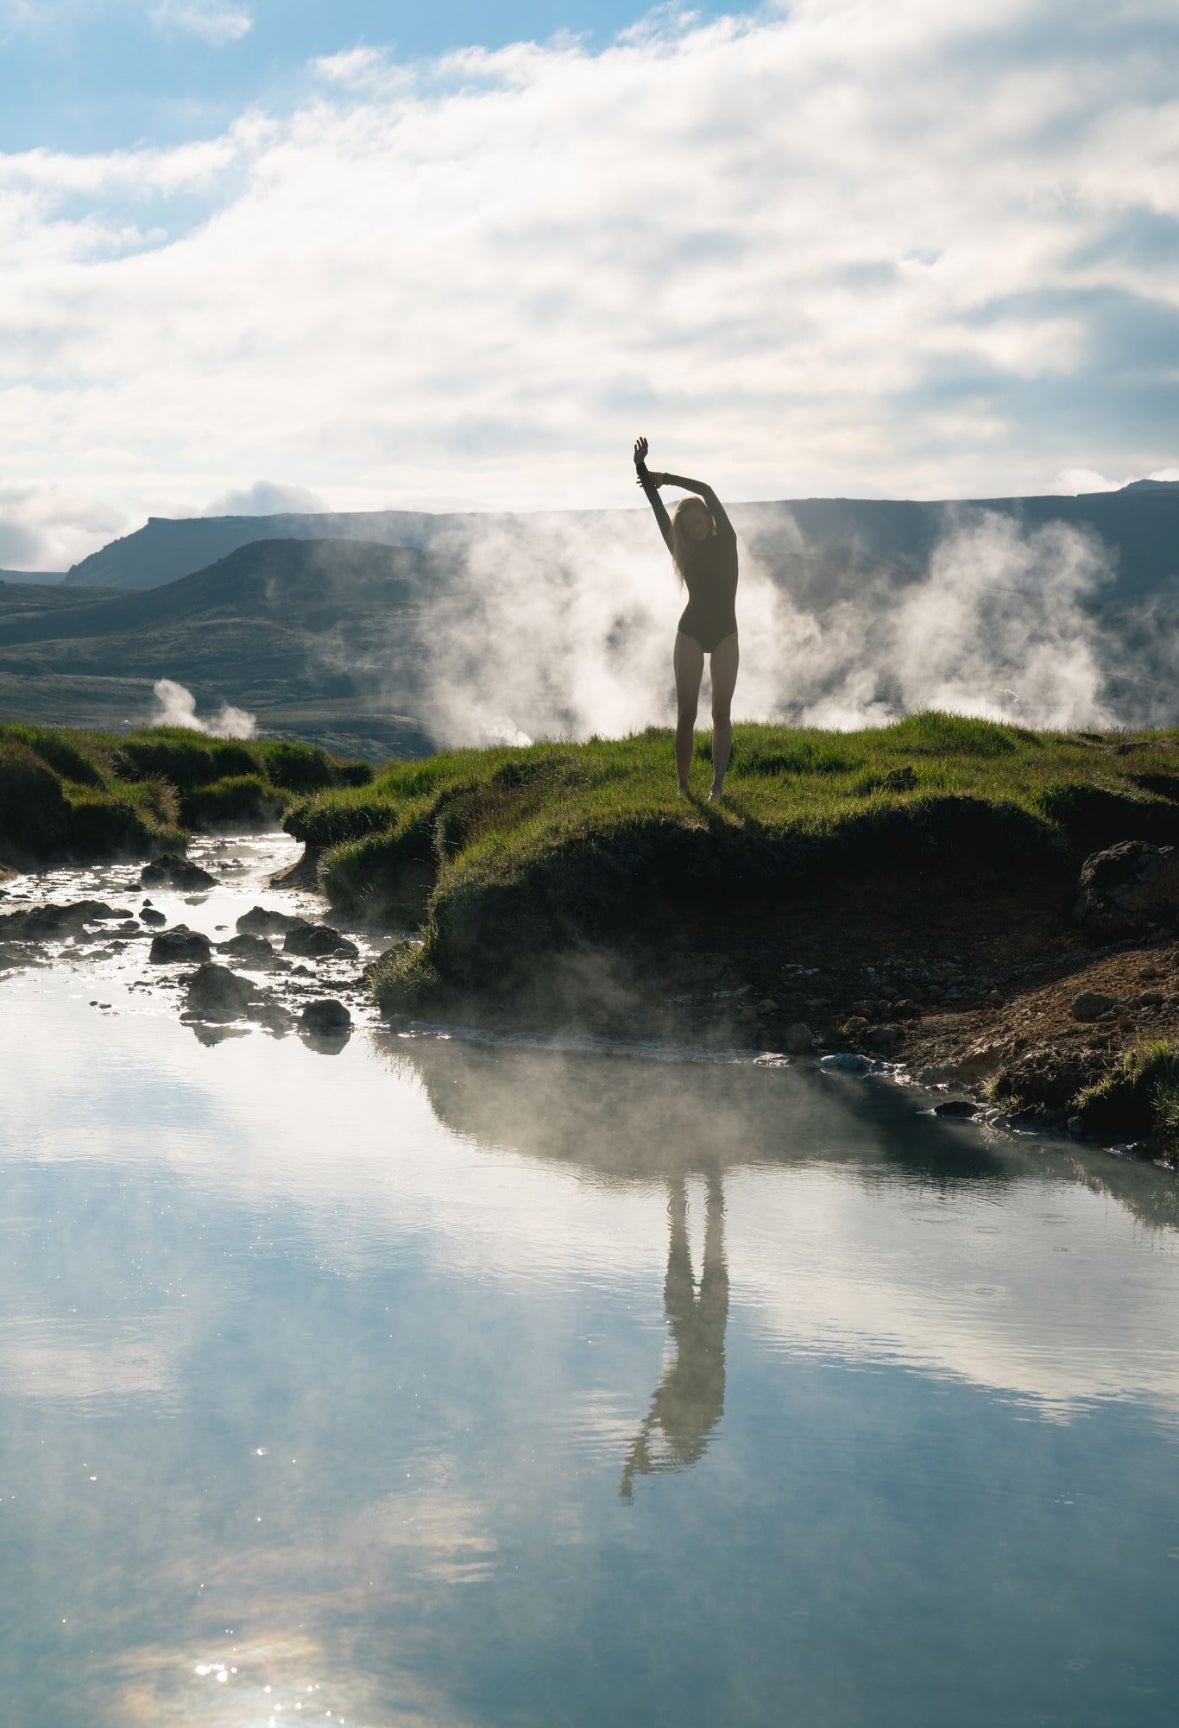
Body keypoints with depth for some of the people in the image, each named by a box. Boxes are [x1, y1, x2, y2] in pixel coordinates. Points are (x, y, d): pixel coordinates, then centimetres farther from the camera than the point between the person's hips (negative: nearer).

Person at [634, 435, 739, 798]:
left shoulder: (725, 540, 2)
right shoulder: (682, 549, 7)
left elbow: (707, 492, -7)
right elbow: (657, 507, 2)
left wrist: (663, 478, -4)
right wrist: (641, 468, -5)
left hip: (725, 634, -1)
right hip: (691, 632, 1)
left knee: (721, 713, -4)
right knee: (686, 713, -3)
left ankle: (718, 784, -6)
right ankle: (682, 785, -2)